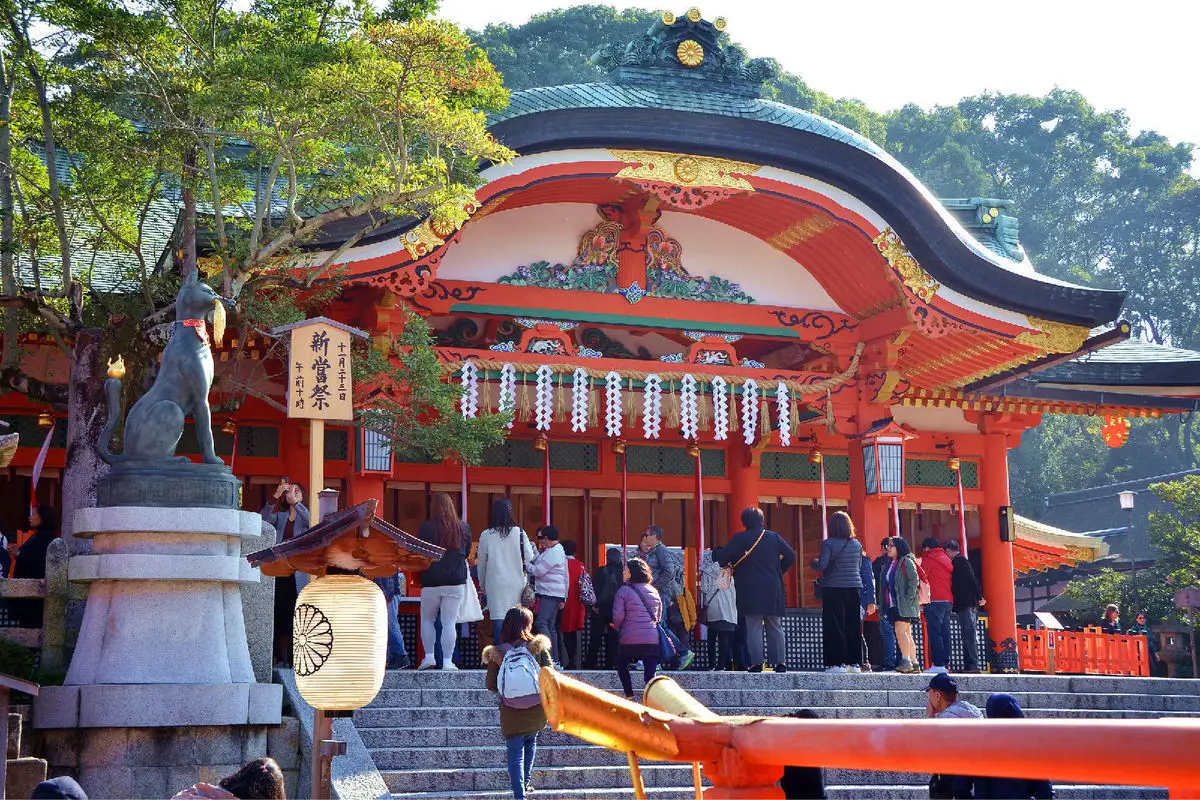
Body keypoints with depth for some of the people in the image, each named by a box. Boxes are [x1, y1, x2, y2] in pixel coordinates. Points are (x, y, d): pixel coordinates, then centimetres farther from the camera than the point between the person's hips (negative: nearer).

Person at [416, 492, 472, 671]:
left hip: (431, 582, -1)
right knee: (450, 623, 1)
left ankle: (429, 656, 8)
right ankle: (447, 661, -2)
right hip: (456, 582, 1)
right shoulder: (463, 527, 2)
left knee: (427, 619, 15)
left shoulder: (426, 528, -6)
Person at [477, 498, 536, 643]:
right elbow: (529, 557, 0)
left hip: (495, 583, -1)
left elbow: (481, 562, 5)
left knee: (498, 619, -2)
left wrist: (482, 585, 17)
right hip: (516, 582, 1)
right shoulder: (519, 533, -3)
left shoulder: (486, 535, -2)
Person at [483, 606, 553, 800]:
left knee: (515, 754, 4)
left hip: (511, 712, -1)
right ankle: (526, 782, 29)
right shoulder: (538, 647, -6)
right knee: (530, 741, 28)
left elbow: (491, 686, -4)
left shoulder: (497, 653, -6)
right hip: (536, 709, 1)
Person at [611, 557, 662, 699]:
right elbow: (659, 616, 18)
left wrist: (618, 628, 10)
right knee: (650, 674, 2)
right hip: (652, 638, 3)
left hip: (629, 639, -3)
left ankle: (629, 696, 16)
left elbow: (618, 615, -9)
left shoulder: (624, 591, -5)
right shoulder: (654, 591, 12)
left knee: (621, 664, 22)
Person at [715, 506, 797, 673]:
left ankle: (756, 663, -6)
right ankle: (780, 662, 6)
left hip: (750, 589, -3)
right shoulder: (774, 537, 5)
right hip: (773, 590, 3)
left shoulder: (739, 538, -5)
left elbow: (722, 556, -10)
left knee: (753, 627, 0)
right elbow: (791, 555, 4)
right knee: (775, 627, 10)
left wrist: (727, 565, 12)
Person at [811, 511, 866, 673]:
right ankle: (855, 663, 10)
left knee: (834, 626, -1)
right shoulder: (856, 544, 6)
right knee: (853, 626, 9)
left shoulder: (828, 544, -9)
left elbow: (821, 565, -15)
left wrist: (814, 562, 5)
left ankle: (838, 663, -4)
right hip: (854, 587, 5)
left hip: (833, 588, -5)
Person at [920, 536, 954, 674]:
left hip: (935, 601, -8)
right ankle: (946, 664, 6)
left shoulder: (928, 559, -1)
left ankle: (938, 664, -18)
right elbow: (951, 580, 21)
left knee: (935, 633, -11)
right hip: (949, 600, 8)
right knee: (945, 633, 8)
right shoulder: (946, 559, 21)